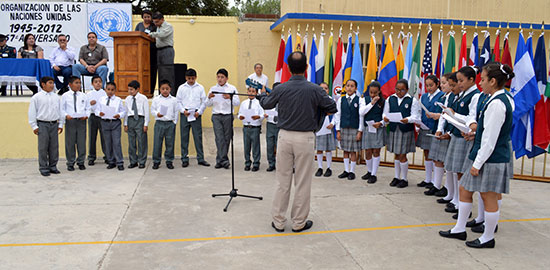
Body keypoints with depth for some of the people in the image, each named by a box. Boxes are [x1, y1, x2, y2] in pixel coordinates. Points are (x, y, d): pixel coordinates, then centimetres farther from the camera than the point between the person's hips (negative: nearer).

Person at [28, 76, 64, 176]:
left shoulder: (56, 97, 9)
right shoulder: (36, 97, -2)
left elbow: (60, 111, 14)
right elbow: (32, 112, 0)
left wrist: (60, 124, 10)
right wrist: (34, 126, -4)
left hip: (54, 124, 4)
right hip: (42, 124, -4)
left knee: (54, 146, 7)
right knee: (43, 147, 0)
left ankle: (53, 166, 18)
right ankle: (43, 168, 8)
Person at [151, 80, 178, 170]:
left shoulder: (173, 100, 5)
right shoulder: (156, 99, 5)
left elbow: (176, 112, 8)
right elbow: (152, 110, 6)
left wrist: (175, 122, 2)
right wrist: (157, 114, -14)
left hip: (170, 123, 0)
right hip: (159, 123, 0)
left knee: (170, 143, 5)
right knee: (157, 142, 1)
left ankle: (169, 161, 16)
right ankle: (156, 161, 12)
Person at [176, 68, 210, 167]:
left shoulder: (200, 87, 6)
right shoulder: (181, 88, 7)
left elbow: (204, 101, 6)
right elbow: (178, 101, 7)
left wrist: (199, 111, -6)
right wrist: (183, 110, -7)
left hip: (196, 115, -1)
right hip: (184, 114, 1)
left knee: (198, 137, -1)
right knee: (184, 137, 2)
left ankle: (200, 158, 6)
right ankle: (184, 159, 10)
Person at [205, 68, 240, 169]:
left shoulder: (232, 88, 6)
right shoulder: (213, 89, 13)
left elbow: (237, 102, -1)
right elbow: (208, 104, 11)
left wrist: (230, 98, -18)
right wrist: (209, 98, -9)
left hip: (228, 116, -1)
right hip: (216, 116, 1)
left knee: (226, 138, 2)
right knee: (219, 138, -9)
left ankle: (220, 160, 13)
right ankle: (224, 160, -10)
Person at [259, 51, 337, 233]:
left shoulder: (281, 89, -5)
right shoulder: (314, 89, -10)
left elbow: (265, 104, 12)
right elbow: (332, 108, -1)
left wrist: (262, 95, 36)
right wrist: (318, 111, 21)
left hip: (285, 136, 2)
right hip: (305, 138, -2)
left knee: (282, 181, 11)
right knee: (302, 182, 8)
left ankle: (278, 221, 20)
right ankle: (299, 222, 18)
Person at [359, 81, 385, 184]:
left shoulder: (383, 101, 0)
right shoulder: (364, 100, 3)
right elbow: (361, 113, -11)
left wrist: (380, 123, -15)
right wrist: (372, 103, -13)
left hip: (379, 128, -2)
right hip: (367, 128, 2)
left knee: (376, 151, -3)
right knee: (368, 152, 8)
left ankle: (374, 174, 5)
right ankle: (369, 171, 29)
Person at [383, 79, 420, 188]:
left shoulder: (412, 100, -3)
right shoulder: (390, 99, 7)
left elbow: (415, 117, -9)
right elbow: (385, 113, 6)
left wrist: (407, 120, -29)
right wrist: (385, 118, -16)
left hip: (406, 130, -3)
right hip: (393, 129, 4)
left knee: (402, 156, -2)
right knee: (396, 155, 13)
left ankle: (404, 179, 13)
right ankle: (397, 177, 25)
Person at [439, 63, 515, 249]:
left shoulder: (496, 104, -21)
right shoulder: (504, 99, 9)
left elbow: (490, 139, -22)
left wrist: (478, 163, -18)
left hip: (492, 159, -10)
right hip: (490, 156, 10)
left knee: (489, 197, 3)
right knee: (464, 189, 16)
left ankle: (488, 238, 19)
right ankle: (459, 229, 26)